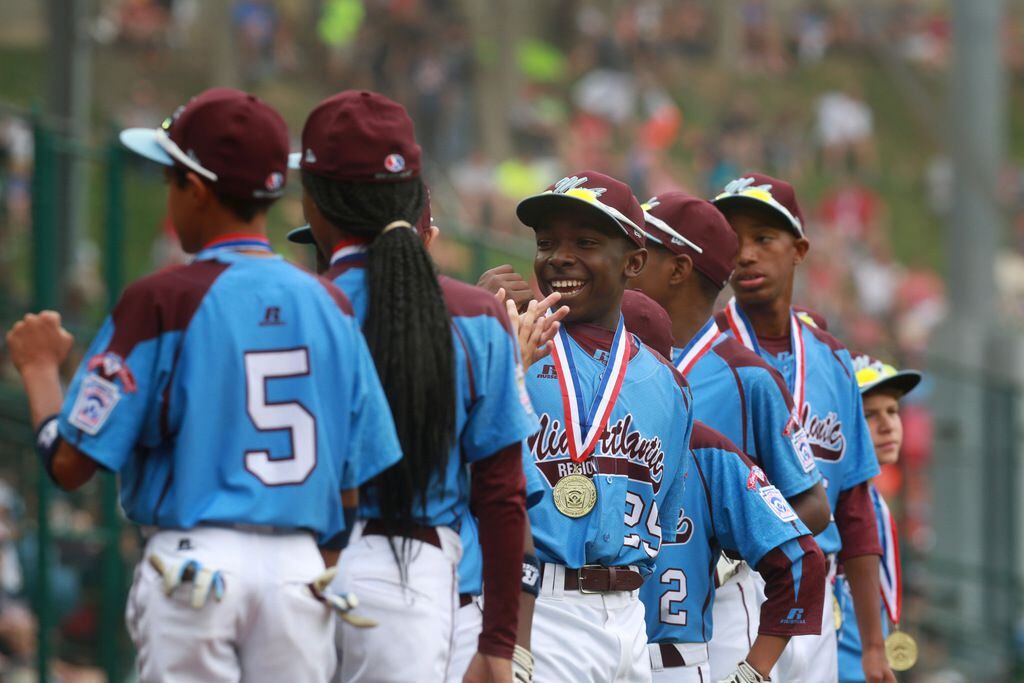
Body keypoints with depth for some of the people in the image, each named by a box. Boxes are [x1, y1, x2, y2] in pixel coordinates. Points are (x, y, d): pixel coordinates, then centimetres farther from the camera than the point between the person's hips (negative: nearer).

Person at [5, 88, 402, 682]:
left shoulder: (162, 300, -6)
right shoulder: (329, 304, 7)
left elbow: (71, 463, -6)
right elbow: (359, 477, 6)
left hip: (195, 561, -4)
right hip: (300, 567, 4)